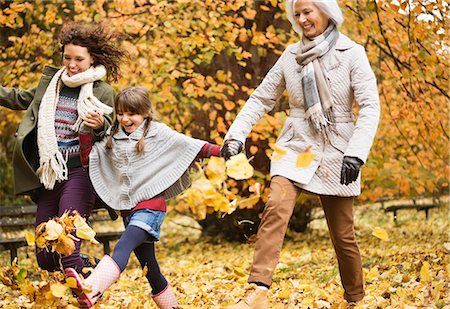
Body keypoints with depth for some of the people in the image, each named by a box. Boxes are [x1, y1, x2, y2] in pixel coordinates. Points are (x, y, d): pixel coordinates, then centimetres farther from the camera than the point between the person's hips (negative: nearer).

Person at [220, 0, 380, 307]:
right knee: (275, 209, -24)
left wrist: (357, 153, -22)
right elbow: (261, 98, 10)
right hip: (297, 147, 2)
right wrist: (237, 134, -1)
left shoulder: (351, 53, -5)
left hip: (336, 153, -1)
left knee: (343, 234, 6)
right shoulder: (291, 56, 4)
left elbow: (370, 106, -11)